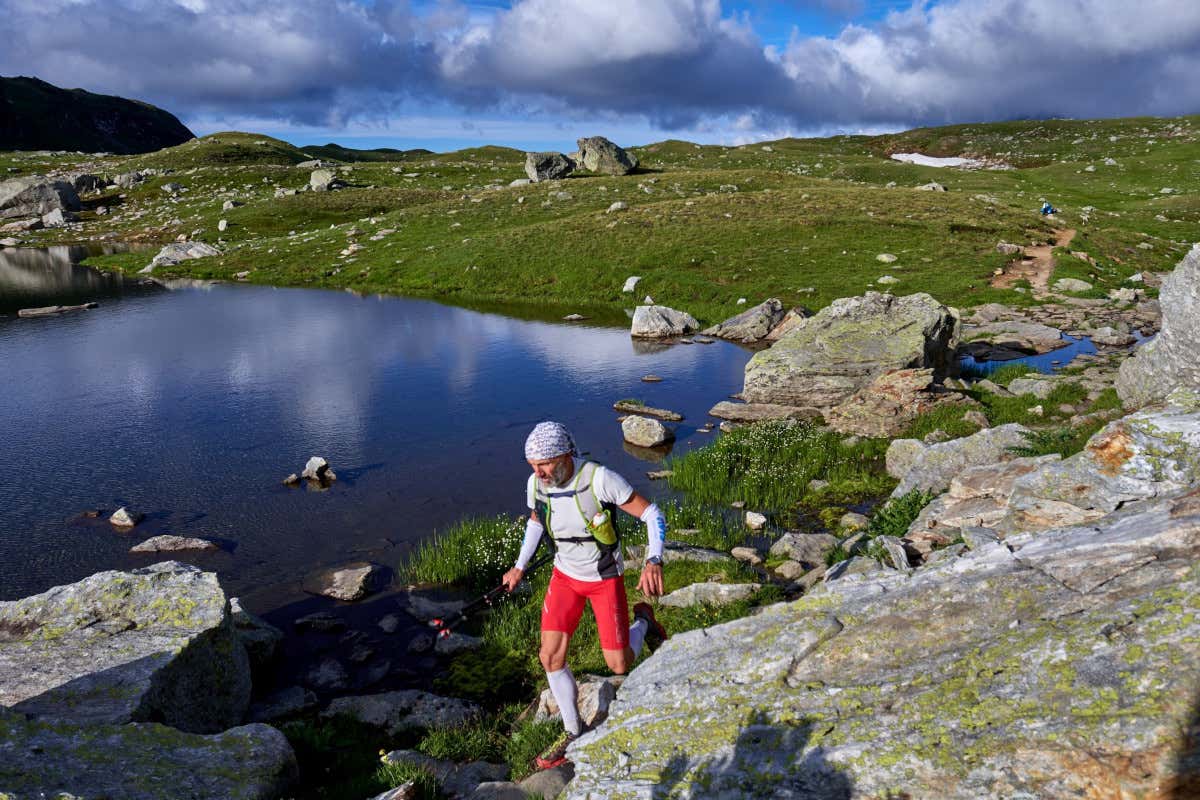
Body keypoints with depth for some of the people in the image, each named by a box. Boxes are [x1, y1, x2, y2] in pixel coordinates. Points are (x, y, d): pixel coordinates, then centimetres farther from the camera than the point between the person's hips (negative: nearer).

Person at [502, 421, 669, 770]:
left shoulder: (600, 479, -30)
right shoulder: (535, 483, -14)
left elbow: (653, 514, -24)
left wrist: (653, 562, -39)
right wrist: (520, 566, 12)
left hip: (605, 578, -4)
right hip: (565, 575, 4)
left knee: (619, 665, -2)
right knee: (551, 657, -3)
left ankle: (642, 619, 31)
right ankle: (573, 732, 20)